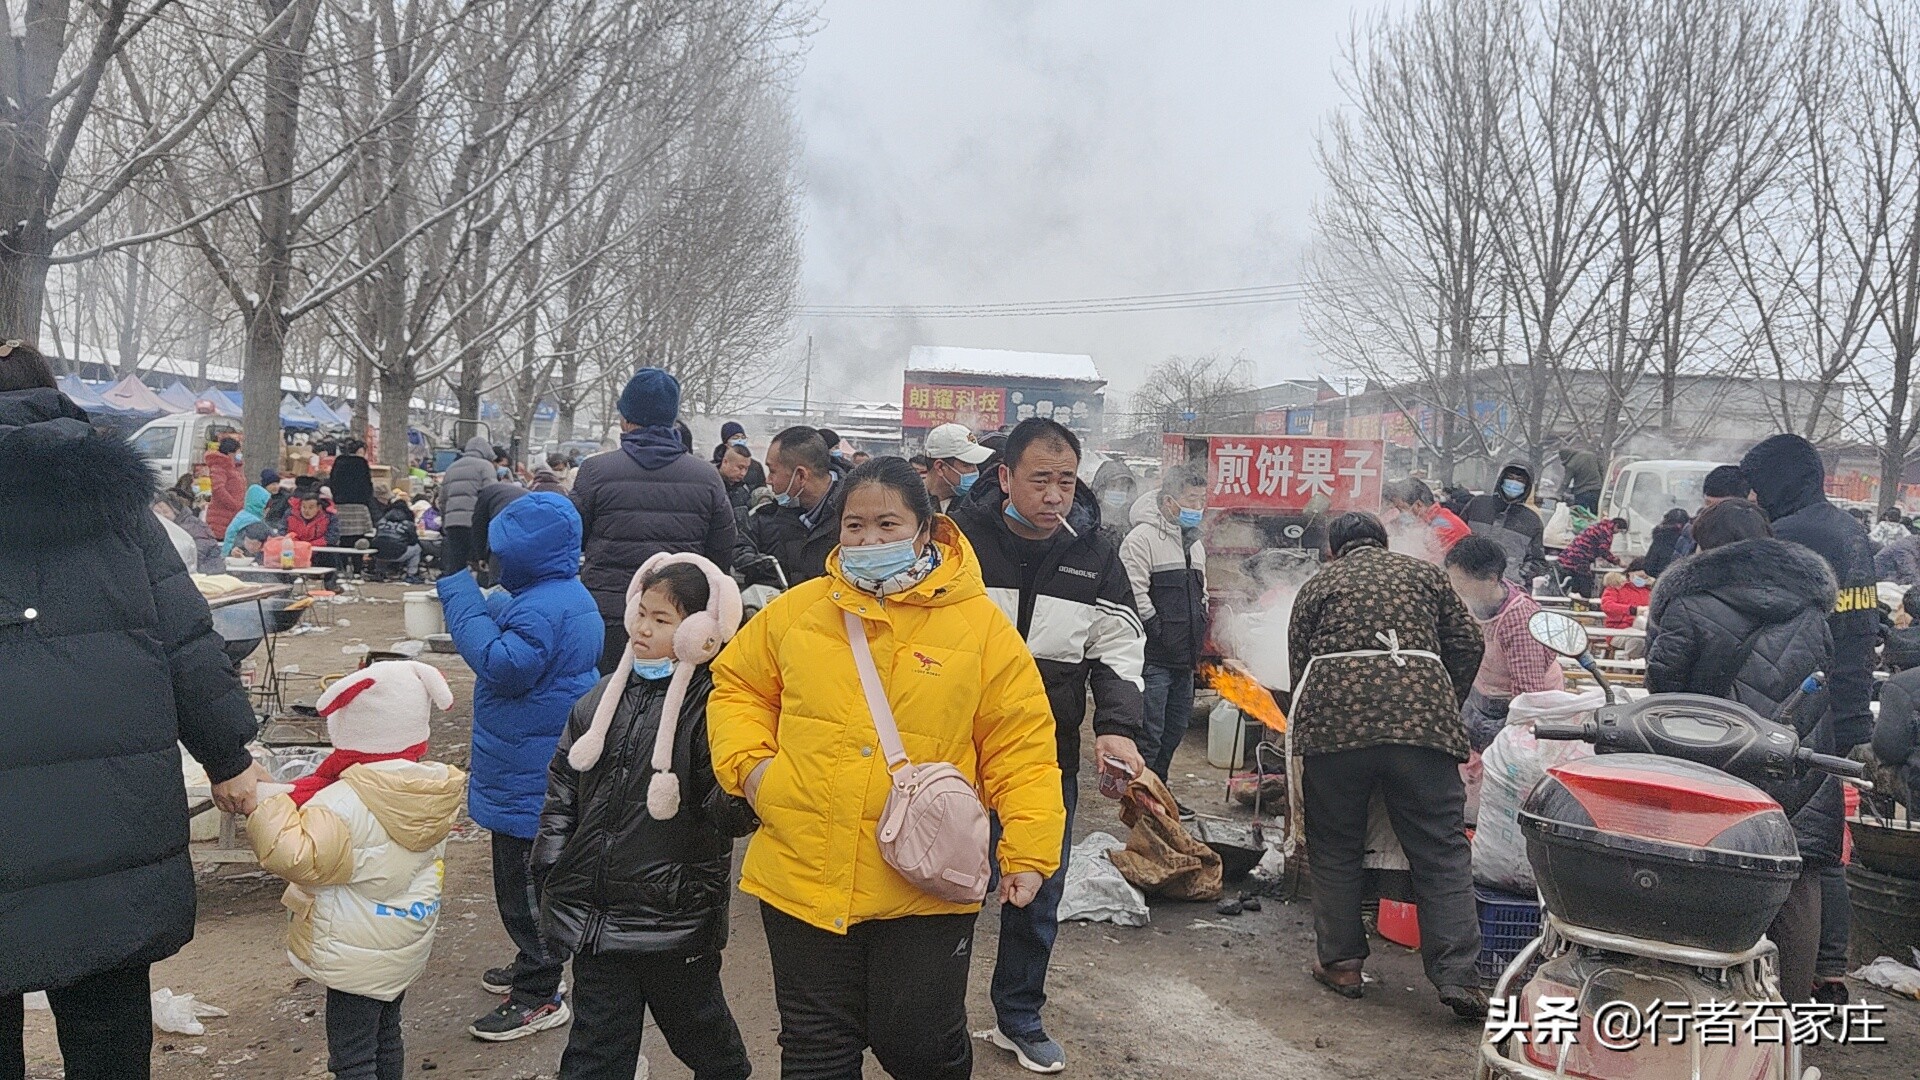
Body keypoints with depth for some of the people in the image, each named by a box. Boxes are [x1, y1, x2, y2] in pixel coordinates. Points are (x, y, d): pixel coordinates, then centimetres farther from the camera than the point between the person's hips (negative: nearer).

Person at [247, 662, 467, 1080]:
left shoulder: (343, 804, -28)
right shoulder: (434, 789, -3)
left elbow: (297, 857, -32)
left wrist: (266, 802, -23)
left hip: (357, 957, -8)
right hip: (406, 946, 8)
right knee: (386, 1034, 25)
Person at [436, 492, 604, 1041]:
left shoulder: (542, 608, -24)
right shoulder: (570, 595, 10)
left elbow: (503, 666, -31)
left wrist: (459, 591, -26)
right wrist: (469, 596, 1)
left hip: (530, 775, -11)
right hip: (543, 768, 11)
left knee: (525, 882, 0)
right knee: (522, 878, 24)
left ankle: (539, 996, 10)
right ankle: (534, 966, 38)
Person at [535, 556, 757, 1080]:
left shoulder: (709, 707, -14)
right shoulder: (604, 698, 5)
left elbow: (727, 814, -18)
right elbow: (563, 791, 12)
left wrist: (735, 800, -40)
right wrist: (551, 870, 8)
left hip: (675, 919, -5)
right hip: (595, 915, 5)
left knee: (700, 1033, 17)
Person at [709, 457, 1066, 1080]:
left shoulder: (980, 625, -4)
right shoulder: (797, 610, 4)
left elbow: (1021, 747, -3)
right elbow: (737, 687, 16)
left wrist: (1028, 852, -9)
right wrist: (749, 760, -1)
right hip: (802, 880, 2)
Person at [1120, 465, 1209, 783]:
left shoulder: (1195, 544, 18)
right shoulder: (1142, 538, -12)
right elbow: (1134, 593, -20)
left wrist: (1199, 630, 18)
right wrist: (1157, 628, -16)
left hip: (1184, 660, 9)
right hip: (1153, 658, -9)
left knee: (1174, 731, 16)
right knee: (1148, 735, -7)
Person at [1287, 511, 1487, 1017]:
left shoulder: (1317, 585, 20)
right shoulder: (1424, 573, 22)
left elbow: (1298, 664, 16)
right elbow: (1467, 643, 16)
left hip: (1333, 721, 0)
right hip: (1422, 718, 0)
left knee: (1334, 850, 13)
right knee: (1442, 852, 5)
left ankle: (1340, 963, 18)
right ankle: (1456, 976, 0)